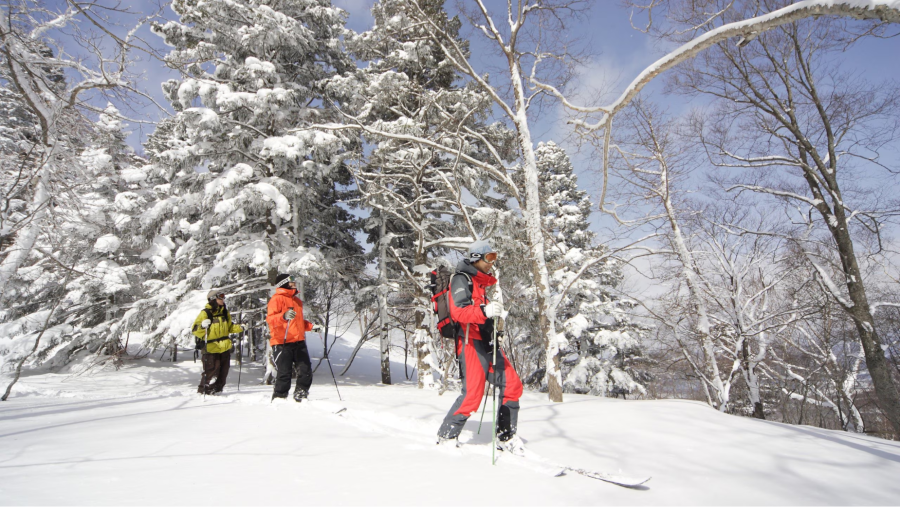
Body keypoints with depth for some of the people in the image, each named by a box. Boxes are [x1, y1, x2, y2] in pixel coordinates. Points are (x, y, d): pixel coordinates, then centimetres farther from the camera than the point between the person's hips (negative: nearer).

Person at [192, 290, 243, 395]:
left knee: (223, 370, 10)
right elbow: (194, 330, -10)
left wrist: (239, 328, 7)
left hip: (225, 347, 6)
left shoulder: (225, 312, 11)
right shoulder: (205, 313, -9)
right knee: (211, 370, -7)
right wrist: (202, 326, -29)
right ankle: (202, 389, 10)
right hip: (211, 348, -6)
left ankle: (217, 389, 24)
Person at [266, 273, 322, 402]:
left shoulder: (297, 300, 22)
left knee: (306, 371, 1)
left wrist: (311, 326, 18)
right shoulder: (277, 299, -3)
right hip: (282, 343, -7)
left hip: (299, 342, 7)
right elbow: (270, 318, -17)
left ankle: (300, 396, 16)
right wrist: (284, 316, -35)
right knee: (284, 374, -5)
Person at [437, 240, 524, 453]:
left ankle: (506, 437, 18)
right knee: (472, 395, -11)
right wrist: (485, 311, -36)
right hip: (471, 343, -9)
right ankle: (446, 436, 9)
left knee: (512, 385, 4)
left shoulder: (480, 283, 22)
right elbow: (458, 311, -23)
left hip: (486, 343, 9)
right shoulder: (461, 279, -7)